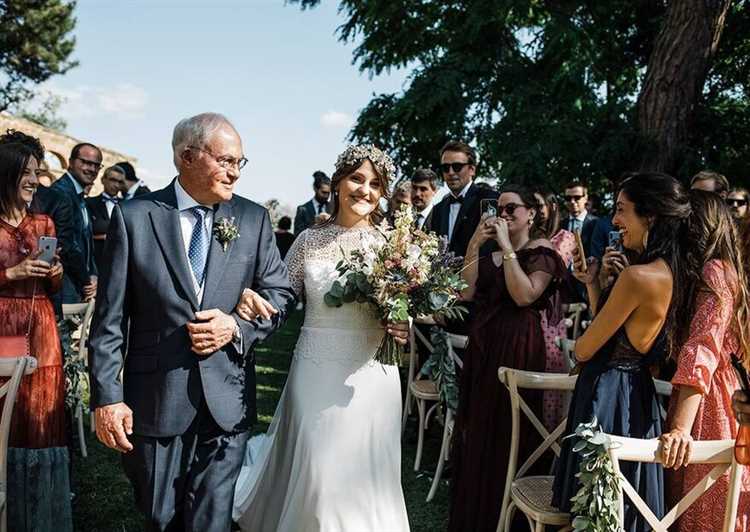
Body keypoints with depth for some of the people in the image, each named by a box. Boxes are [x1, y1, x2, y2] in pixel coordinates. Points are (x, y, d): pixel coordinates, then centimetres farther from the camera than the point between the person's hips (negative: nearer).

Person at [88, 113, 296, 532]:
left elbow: (280, 293, 7)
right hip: (156, 399, 0)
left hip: (227, 399, 1)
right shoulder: (134, 216, -4)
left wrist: (237, 325, -11)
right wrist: (107, 396, -7)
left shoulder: (253, 219, 2)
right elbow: (110, 317, -4)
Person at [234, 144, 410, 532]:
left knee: (363, 477, 9)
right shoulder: (309, 240, 1)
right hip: (315, 370, 0)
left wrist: (404, 329, -15)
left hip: (369, 376, 0)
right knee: (312, 474, 6)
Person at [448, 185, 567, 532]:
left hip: (517, 347, -7)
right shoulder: (493, 252, 14)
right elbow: (466, 292, 2)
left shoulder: (543, 253, -6)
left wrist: (507, 248, -18)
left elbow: (525, 296, -21)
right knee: (477, 428, 14)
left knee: (505, 432, 2)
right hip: (483, 345, 7)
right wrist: (474, 245, -5)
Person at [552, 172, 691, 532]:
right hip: (637, 391, 9)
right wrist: (592, 283, 5)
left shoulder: (637, 276, -24)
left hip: (608, 392, -9)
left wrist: (580, 346, 7)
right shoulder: (669, 272, 3)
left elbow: (584, 349, -16)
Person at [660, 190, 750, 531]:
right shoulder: (696, 273, 15)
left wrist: (681, 428, -34)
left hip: (708, 402, -9)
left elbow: (703, 350, -25)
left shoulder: (714, 271, -13)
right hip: (697, 397, 9)